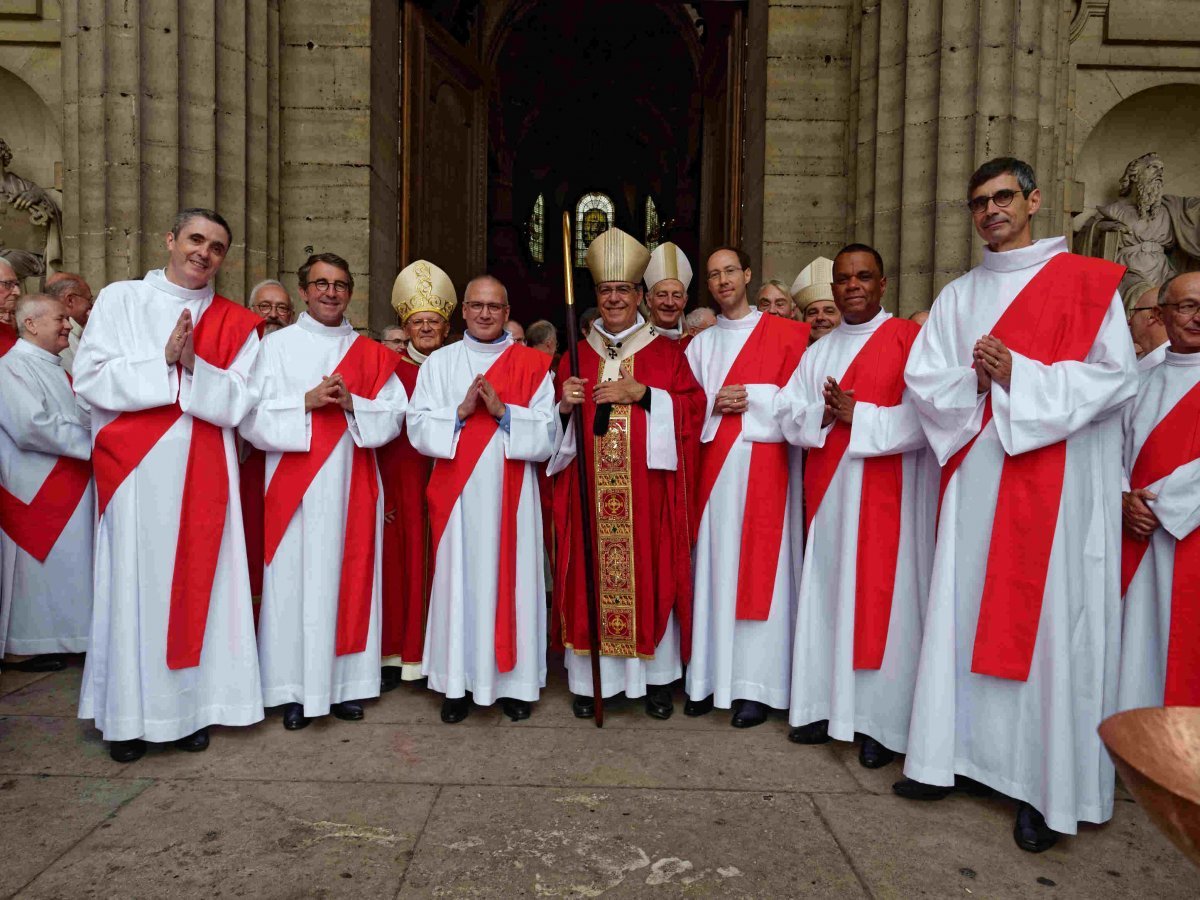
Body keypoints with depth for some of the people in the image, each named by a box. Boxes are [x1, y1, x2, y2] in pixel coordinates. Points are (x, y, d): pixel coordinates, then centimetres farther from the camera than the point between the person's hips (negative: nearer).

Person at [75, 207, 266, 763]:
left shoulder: (235, 323, 9)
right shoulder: (120, 300, 7)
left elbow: (240, 401, -1)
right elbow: (90, 378, -4)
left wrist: (194, 365, -15)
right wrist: (163, 360, -13)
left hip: (203, 472, 1)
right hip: (133, 470, -1)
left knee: (196, 582, 4)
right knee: (133, 585, 3)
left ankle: (190, 705, 14)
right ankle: (129, 715, 14)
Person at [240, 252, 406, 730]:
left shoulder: (370, 353, 12)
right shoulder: (277, 345, 6)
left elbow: (393, 416, 4)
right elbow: (253, 417, -3)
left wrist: (350, 402, -12)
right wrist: (307, 400, -14)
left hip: (352, 485, 2)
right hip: (295, 486, -2)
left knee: (348, 579, 5)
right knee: (294, 581, 0)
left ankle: (345, 683, 15)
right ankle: (294, 691, 10)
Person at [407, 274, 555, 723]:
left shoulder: (532, 364, 7)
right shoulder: (439, 363, 10)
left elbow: (546, 436, -1)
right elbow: (418, 428, 2)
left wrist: (504, 412, -15)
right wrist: (460, 411, -13)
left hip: (511, 494, 0)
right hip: (457, 495, 1)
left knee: (511, 579, 3)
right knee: (459, 581, 3)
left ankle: (513, 680, 15)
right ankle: (458, 682, 14)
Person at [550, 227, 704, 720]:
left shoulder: (666, 353, 7)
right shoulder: (576, 355, 13)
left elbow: (691, 407, -4)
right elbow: (557, 430, 11)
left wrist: (639, 392, -14)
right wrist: (565, 406, -11)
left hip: (647, 488, -1)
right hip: (590, 488, 2)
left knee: (650, 572, 1)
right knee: (592, 570, 2)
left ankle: (656, 677, 16)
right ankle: (591, 678, 15)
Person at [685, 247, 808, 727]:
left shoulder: (787, 333, 5)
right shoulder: (700, 343, 17)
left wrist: (751, 400, -10)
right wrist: (715, 404, -7)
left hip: (764, 466, -3)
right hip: (714, 466, 4)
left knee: (759, 569, -3)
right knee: (714, 567, 3)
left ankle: (756, 686, 3)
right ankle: (711, 676, 12)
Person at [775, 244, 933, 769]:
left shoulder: (910, 340, -3)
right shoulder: (817, 352, 17)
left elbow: (925, 416, -13)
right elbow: (787, 413, 10)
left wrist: (857, 415, -14)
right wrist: (822, 415, -9)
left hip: (888, 494, -5)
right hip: (828, 494, 6)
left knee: (881, 599, -2)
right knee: (826, 594, 9)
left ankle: (883, 724, 10)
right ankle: (827, 706, 20)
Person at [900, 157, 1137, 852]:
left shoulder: (1086, 281, 3)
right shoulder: (958, 296, 14)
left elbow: (1117, 377, -6)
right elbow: (924, 379, 9)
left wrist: (1020, 374, -14)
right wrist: (976, 379, -10)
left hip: (1055, 479, -3)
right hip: (976, 475, 4)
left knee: (1048, 622, -2)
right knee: (964, 610, 5)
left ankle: (1048, 785, 10)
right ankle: (952, 753, 16)